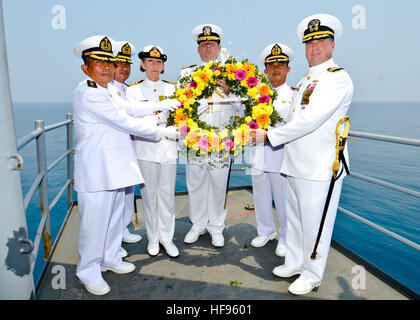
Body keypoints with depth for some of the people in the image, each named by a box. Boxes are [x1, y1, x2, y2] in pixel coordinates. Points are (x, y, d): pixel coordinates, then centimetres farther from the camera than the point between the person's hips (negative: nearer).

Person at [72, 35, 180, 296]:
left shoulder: (106, 92, 17)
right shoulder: (87, 94, -14)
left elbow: (130, 108, 12)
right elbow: (125, 122, -18)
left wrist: (162, 105, 1)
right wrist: (163, 132, -12)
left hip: (114, 166, 9)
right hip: (96, 169, -9)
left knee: (115, 215, 18)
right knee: (95, 221, 2)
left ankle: (111, 258, 36)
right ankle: (89, 271, 21)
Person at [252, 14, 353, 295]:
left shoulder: (338, 78, -11)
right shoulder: (306, 80, 18)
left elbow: (310, 120, -22)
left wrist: (271, 135, -18)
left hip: (321, 166, -8)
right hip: (296, 164, 9)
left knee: (314, 222, 4)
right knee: (295, 218, 18)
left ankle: (313, 275, 24)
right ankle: (295, 263, 37)